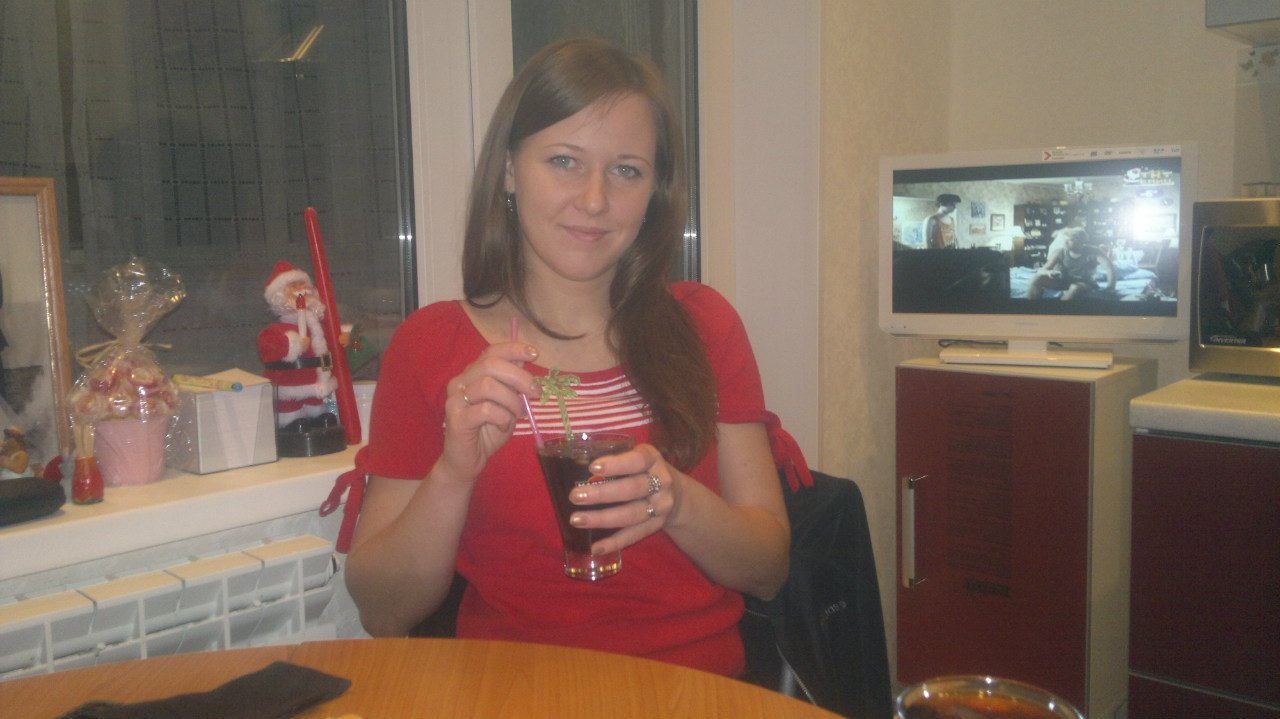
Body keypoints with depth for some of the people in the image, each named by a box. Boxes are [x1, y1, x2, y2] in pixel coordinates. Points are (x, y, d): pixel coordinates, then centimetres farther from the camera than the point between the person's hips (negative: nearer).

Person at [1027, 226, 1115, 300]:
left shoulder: (1093, 252, -19)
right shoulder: (1059, 252, -13)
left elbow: (1110, 268, -28)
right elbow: (1043, 270, -17)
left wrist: (1110, 287, -40)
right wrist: (1048, 272, -42)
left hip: (1085, 283, -3)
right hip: (1063, 280, 3)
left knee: (1075, 288, -39)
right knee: (1036, 279, -20)